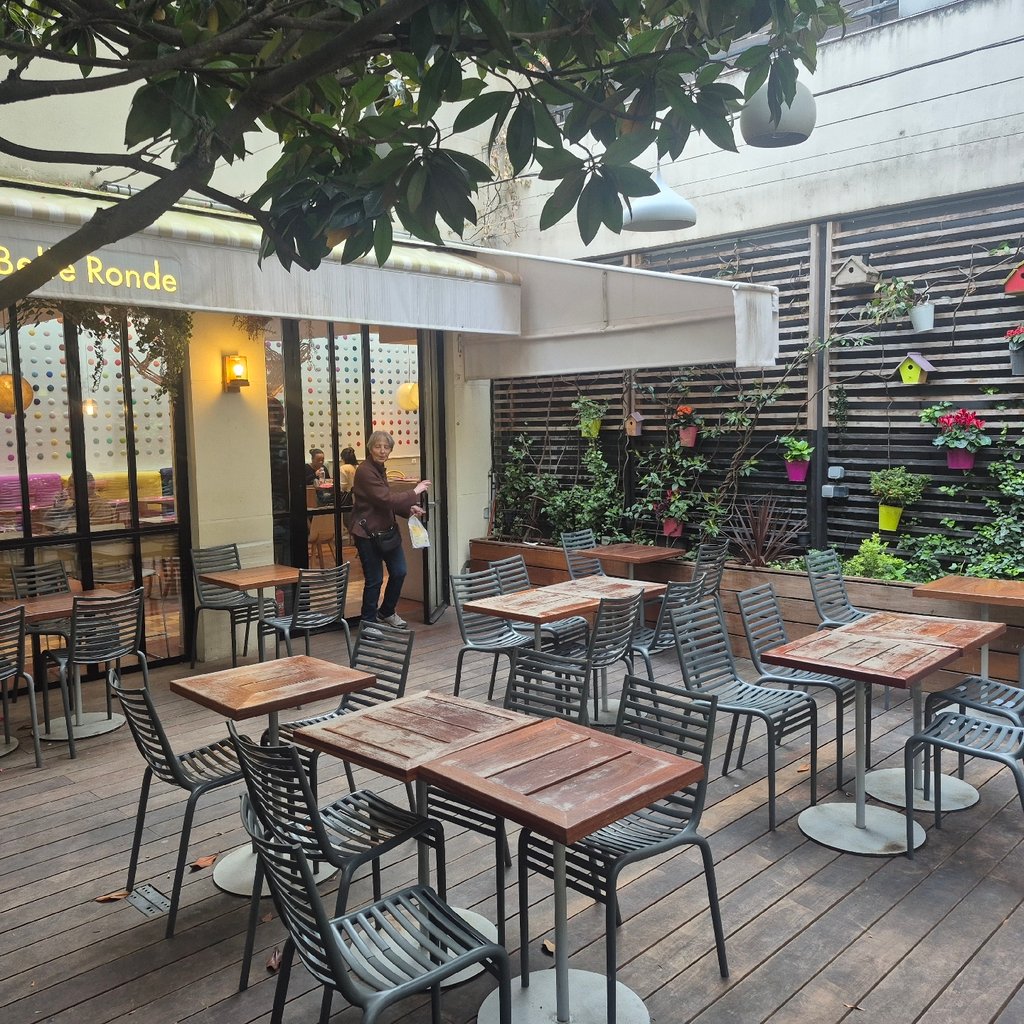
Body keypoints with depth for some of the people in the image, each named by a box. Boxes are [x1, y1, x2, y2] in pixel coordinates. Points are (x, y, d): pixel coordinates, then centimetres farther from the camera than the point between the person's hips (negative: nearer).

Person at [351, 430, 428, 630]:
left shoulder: (380, 469, 13)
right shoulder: (365, 471, -18)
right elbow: (386, 499, -24)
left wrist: (409, 509, 2)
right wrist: (415, 492, -16)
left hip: (385, 530, 9)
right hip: (367, 533, -9)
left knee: (399, 572, 10)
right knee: (374, 580, -2)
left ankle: (386, 612, 30)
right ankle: (368, 622, 15)